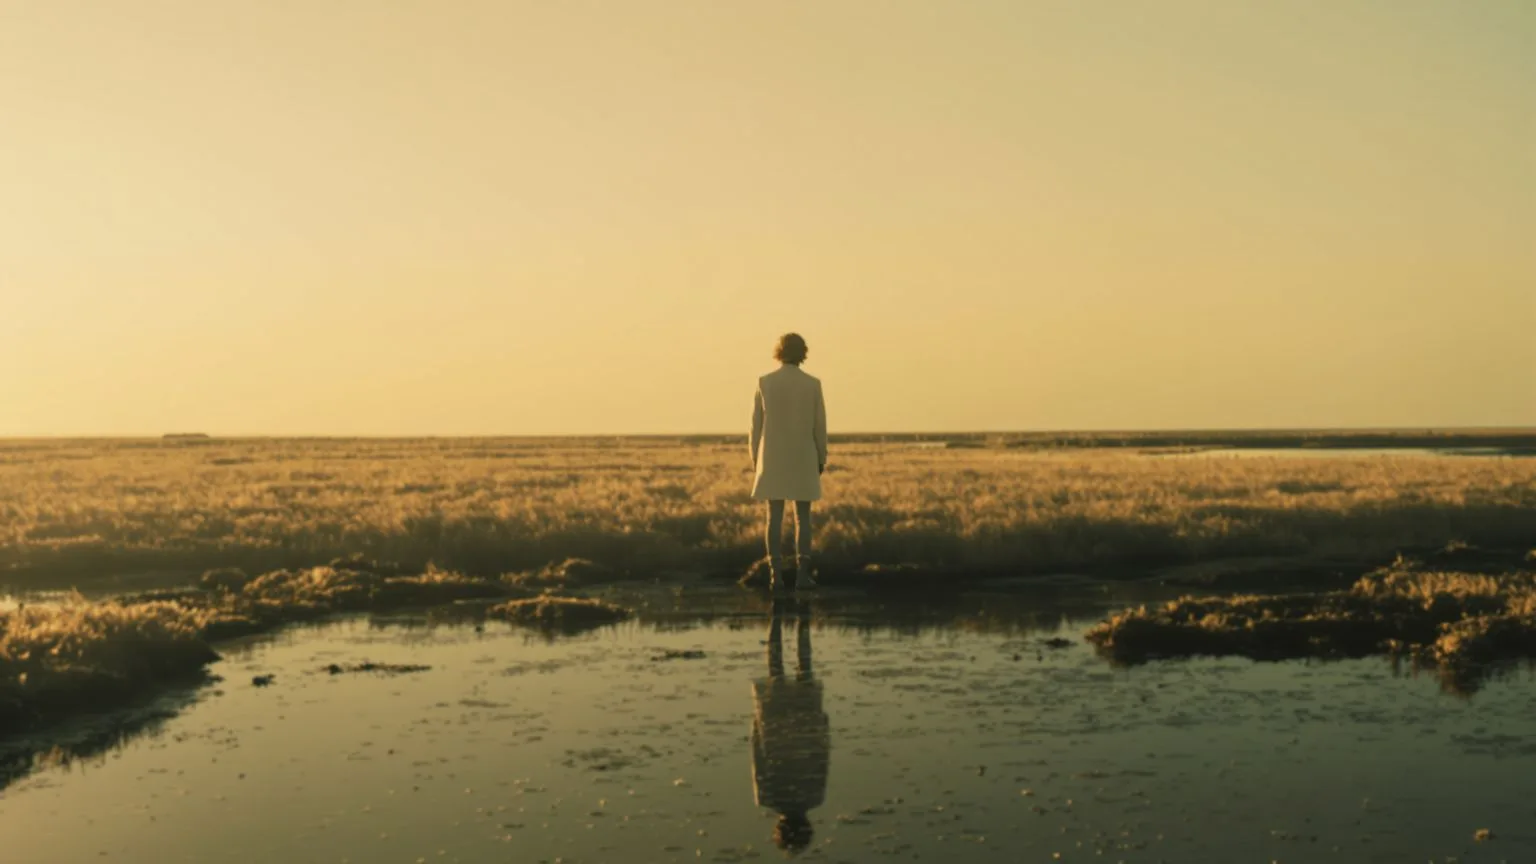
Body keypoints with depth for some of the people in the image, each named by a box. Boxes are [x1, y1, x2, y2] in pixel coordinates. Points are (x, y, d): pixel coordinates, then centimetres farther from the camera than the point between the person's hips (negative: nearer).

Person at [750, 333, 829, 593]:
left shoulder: (764, 382, -3)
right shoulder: (813, 384, -4)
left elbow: (757, 424, -1)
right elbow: (819, 425, -2)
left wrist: (755, 460, 8)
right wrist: (821, 459, 8)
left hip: (773, 458, 0)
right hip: (803, 459, 0)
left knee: (775, 516, 2)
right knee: (803, 516, 5)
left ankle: (776, 574, -3)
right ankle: (803, 574, -1)